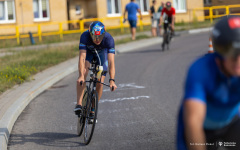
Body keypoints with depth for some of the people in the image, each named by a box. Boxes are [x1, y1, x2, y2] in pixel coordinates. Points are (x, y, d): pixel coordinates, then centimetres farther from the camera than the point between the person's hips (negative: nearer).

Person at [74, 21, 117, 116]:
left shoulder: (109, 39, -38)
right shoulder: (85, 36, -38)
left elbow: (111, 61, -44)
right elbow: (82, 57, -44)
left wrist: (112, 80, -54)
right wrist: (81, 76, -57)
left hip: (102, 52, 0)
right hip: (88, 51, 0)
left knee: (100, 82, -8)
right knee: (84, 73, -28)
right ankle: (79, 104, -29)